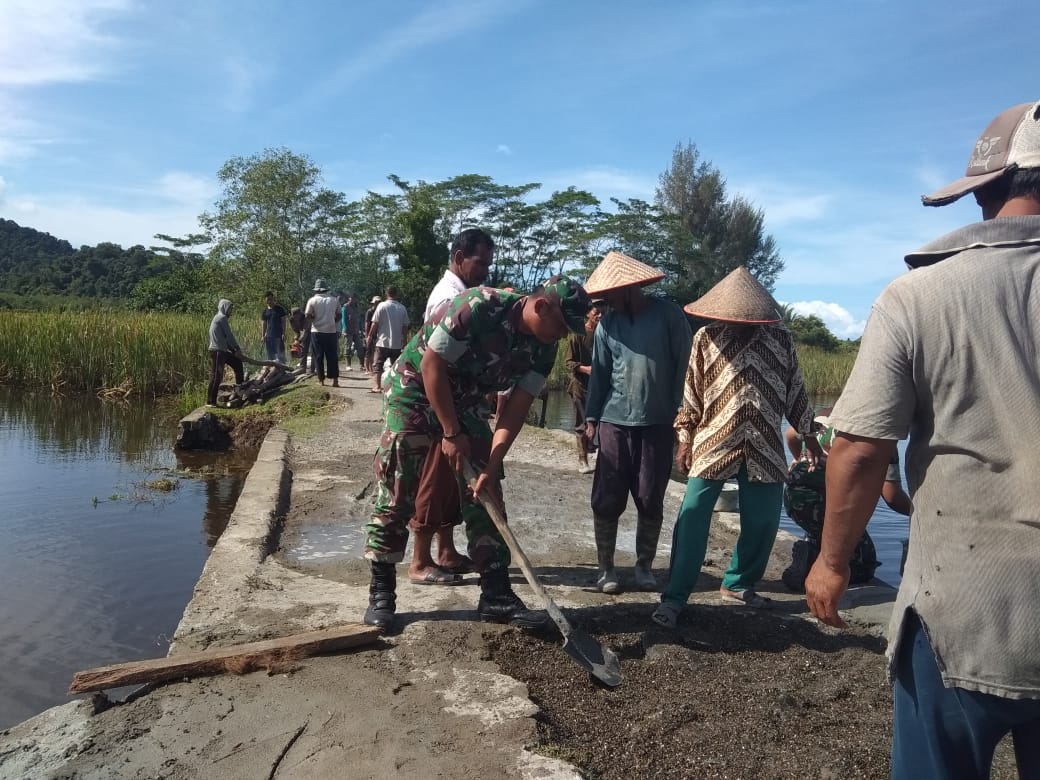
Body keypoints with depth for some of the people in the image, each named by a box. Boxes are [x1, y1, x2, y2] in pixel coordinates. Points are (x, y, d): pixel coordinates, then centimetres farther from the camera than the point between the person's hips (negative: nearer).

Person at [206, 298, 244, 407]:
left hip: (222, 350, 10)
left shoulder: (219, 318, 20)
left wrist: (234, 350, 14)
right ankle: (210, 401, -7)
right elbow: (229, 335, -10)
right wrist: (237, 349, -1)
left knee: (237, 363, 20)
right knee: (216, 376, -9)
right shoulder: (222, 318, -9)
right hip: (217, 351, -10)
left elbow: (225, 337, 20)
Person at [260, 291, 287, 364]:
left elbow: (283, 321, -1)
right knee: (270, 355, 8)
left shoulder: (280, 309, 1)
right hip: (269, 336, 4)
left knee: (280, 354, -7)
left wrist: (283, 333, -8)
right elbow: (263, 324, 12)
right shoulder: (264, 311, 10)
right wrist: (263, 336, 5)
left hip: (279, 335, -4)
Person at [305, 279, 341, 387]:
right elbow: (338, 316, 6)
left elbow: (308, 316, -8)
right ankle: (335, 380, 1)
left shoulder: (312, 300, -3)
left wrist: (315, 319, 10)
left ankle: (321, 380, 7)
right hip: (331, 331, 1)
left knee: (318, 357, 6)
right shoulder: (334, 300, 4)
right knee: (332, 357, 5)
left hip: (317, 332, -1)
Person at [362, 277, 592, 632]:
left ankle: (496, 595, 8)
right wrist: (451, 433, -21)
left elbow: (516, 408, -8)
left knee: (486, 494, 1)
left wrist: (492, 465, -17)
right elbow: (432, 365, -25)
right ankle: (381, 592, 8)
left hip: (464, 401, 6)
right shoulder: (479, 307, -30)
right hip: (415, 389, -6)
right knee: (396, 495, -6)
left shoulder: (543, 349, -10)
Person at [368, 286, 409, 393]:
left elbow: (375, 323, -8)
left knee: (377, 365, 3)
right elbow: (405, 326, 6)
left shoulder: (382, 306, -8)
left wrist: (370, 335, 5)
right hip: (397, 343, 3)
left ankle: (377, 387, -6)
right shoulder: (402, 308, 2)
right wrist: (403, 339, 18)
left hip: (383, 342, -3)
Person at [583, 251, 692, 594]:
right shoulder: (607, 324, 5)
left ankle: (644, 566, 23)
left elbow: (683, 365, -2)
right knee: (606, 500, 2)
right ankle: (606, 568, 16)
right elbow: (599, 372, 9)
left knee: (651, 501, 6)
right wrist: (591, 417, 5)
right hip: (614, 421, 2)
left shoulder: (668, 314, -4)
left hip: (658, 423, -2)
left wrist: (681, 413, -4)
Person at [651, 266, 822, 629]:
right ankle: (674, 597, 2)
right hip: (713, 442, -3)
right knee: (692, 518, -5)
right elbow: (691, 392, 2)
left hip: (764, 447, 3)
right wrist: (685, 439, 0)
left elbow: (794, 390, 12)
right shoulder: (707, 338, -2)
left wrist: (808, 434, 14)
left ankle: (737, 585, 29)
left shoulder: (780, 338, 4)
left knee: (763, 521, 8)